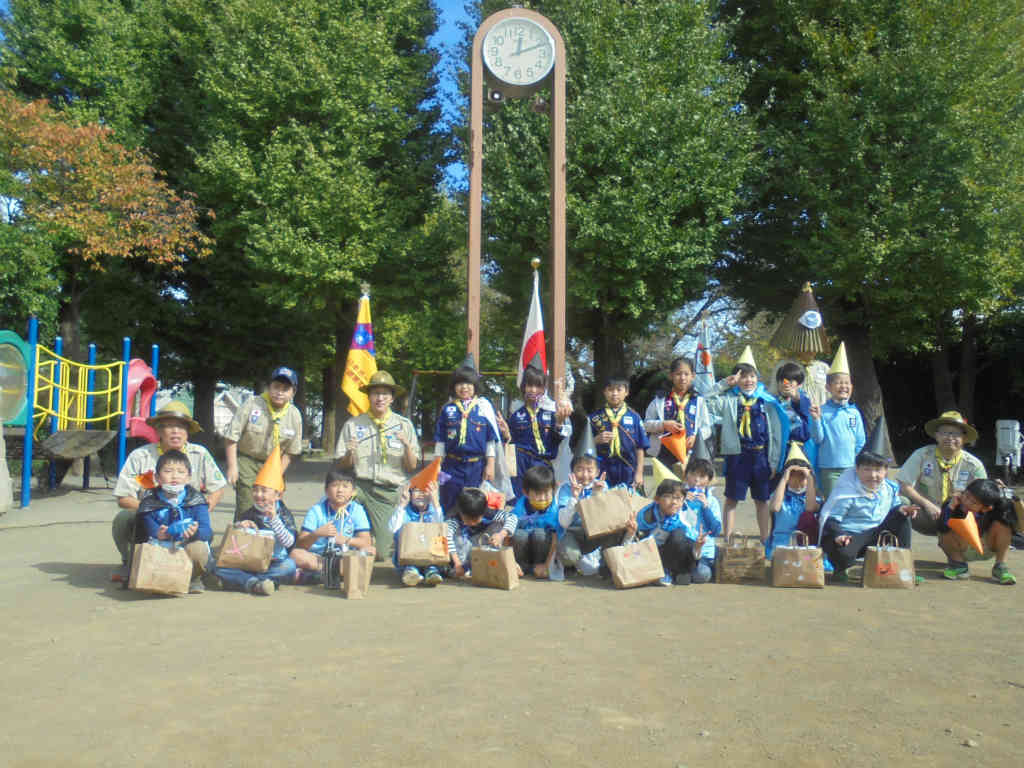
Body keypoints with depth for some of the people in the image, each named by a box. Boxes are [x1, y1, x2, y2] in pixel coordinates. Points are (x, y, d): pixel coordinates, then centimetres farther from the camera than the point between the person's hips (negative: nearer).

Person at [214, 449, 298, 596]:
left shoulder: (284, 514, 2)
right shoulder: (247, 514, 10)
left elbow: (289, 542, -12)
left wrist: (274, 519, -19)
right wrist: (239, 526, -12)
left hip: (275, 564, -2)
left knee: (290, 565, -34)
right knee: (219, 568, -20)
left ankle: (239, 580, -29)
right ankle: (253, 583, -36)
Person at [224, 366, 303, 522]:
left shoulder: (295, 415, -3)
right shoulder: (252, 405, -13)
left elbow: (290, 451, 5)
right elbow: (231, 437, -9)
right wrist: (232, 467, -13)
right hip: (246, 460, -3)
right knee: (246, 507, -10)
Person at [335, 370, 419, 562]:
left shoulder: (404, 425, 9)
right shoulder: (353, 425, 7)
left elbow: (411, 467, 6)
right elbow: (342, 466, 7)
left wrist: (407, 445, -12)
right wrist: (350, 453, -13)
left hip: (393, 492, 1)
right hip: (362, 487, 0)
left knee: (383, 554, -7)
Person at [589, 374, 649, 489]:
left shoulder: (634, 417, 3)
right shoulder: (595, 417, 5)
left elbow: (640, 448, 5)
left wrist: (639, 473, 2)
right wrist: (597, 440, -12)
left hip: (628, 472, 0)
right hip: (603, 473, 0)